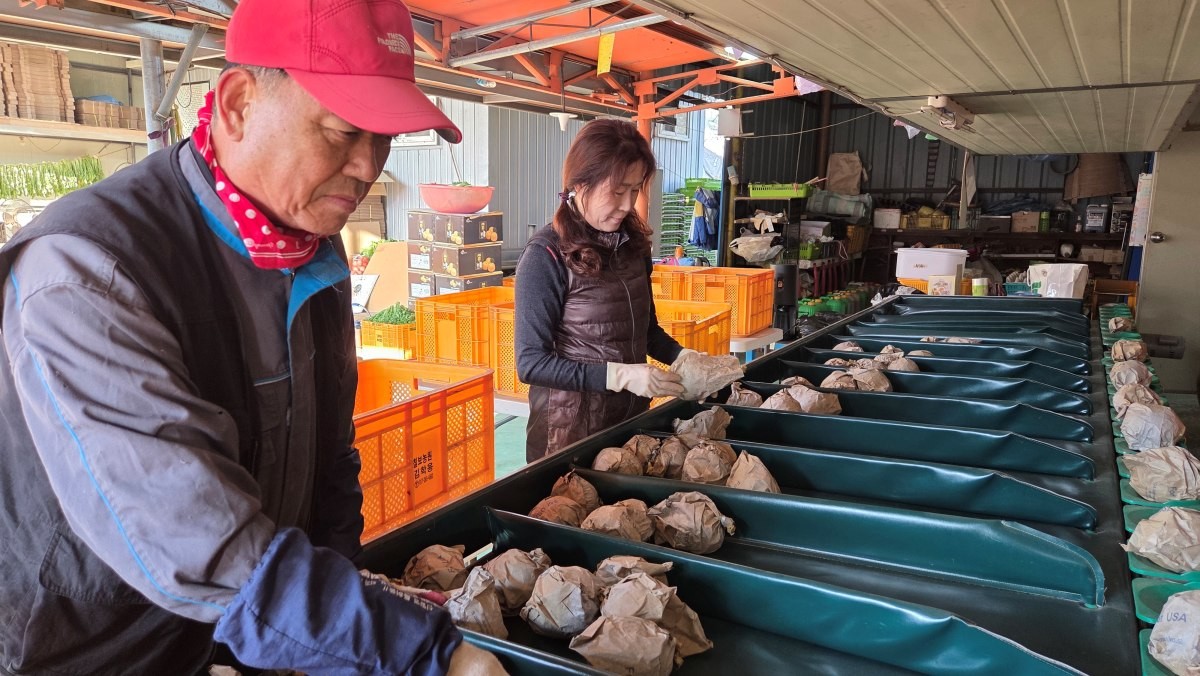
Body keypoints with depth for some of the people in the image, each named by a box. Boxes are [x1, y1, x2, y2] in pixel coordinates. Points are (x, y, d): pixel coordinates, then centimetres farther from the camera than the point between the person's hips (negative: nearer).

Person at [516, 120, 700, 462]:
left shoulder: (631, 241, 2)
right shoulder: (547, 255, -16)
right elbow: (532, 362, -18)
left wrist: (684, 358, -5)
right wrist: (621, 375, -24)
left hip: (632, 416, 6)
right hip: (571, 427, -6)